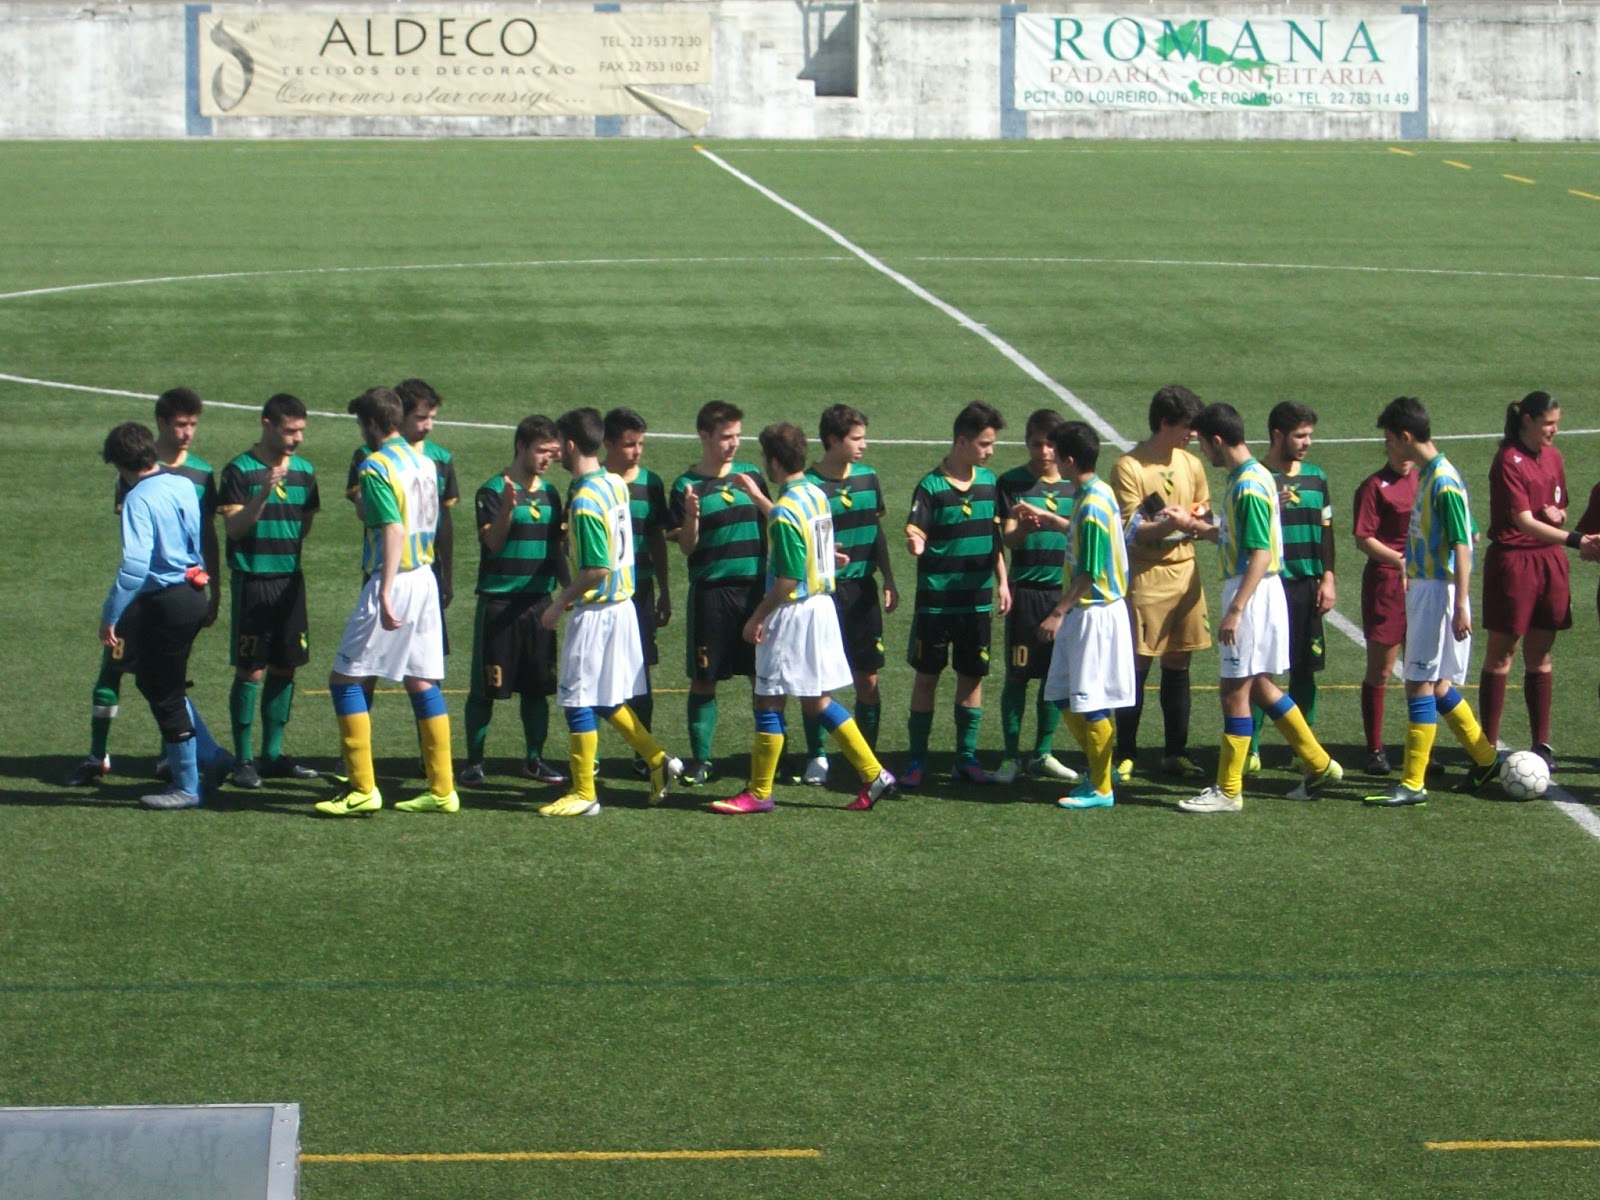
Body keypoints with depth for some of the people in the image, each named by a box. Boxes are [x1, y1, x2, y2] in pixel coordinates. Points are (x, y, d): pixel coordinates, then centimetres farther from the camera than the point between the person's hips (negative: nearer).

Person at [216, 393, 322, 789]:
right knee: (250, 672, -4)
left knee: (285, 668, 7)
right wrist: (264, 494, -24)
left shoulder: (304, 471, 10)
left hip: (290, 579, 5)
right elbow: (233, 528, -12)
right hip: (252, 581, -5)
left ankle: (272, 754, 17)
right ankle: (243, 759, 2)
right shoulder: (240, 471, -7)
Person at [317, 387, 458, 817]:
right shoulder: (424, 463, 12)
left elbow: (394, 530, -21)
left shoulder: (377, 467, -12)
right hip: (426, 577, 8)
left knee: (346, 680, -1)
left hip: (396, 581, -8)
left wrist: (385, 594, -27)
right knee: (423, 683, 11)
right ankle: (442, 789, 10)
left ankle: (362, 789, -5)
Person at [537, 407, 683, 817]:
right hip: (621, 603, 9)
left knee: (579, 702, 1)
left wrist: (560, 604, -12)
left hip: (596, 611, -9)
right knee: (606, 700, 19)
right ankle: (659, 761, 20)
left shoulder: (584, 502, -21)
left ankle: (583, 794, 7)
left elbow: (596, 570, -22)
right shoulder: (616, 484, 5)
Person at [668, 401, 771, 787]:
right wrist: (691, 516, -22)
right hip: (711, 591, -2)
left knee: (762, 675, 4)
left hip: (756, 586, 2)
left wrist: (756, 495, -8)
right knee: (704, 679, 1)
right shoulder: (687, 486, -1)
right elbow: (686, 547, -3)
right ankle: (700, 759, 9)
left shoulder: (750, 474, 9)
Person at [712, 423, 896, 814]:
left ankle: (759, 793, 9)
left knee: (769, 702, 1)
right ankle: (873, 774, 13)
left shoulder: (784, 512, -20)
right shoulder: (817, 495, 7)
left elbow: (788, 580, -22)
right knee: (816, 700, 15)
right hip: (821, 603, 9)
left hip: (793, 612, -9)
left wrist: (758, 617, -12)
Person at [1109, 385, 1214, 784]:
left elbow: (1204, 521, 16)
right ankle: (1125, 755, 5)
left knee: (1178, 666, 8)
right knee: (1137, 667, -2)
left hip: (1185, 573, 5)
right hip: (1146, 576, -5)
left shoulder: (1191, 465, 10)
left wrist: (1192, 523, -7)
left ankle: (1175, 751, 15)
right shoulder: (1129, 467, -8)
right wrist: (1172, 523, -26)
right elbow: (1130, 529, -11)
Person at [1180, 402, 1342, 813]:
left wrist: (1235, 611, -26)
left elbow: (1260, 554, -24)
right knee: (1258, 687, 17)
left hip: (1252, 594, -10)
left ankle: (1228, 791, 4)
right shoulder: (1247, 478, 11)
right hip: (1249, 591, 10)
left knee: (1235, 690, -3)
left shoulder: (1249, 486, -19)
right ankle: (1320, 764, 23)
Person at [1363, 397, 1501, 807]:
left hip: (1438, 592, -10)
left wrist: (1461, 605, -23)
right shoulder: (1427, 474, 11)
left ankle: (1413, 784, -3)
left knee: (1420, 685, -6)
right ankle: (1485, 758, 25)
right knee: (1436, 685, 14)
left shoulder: (1444, 481, -18)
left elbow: (1462, 546, -20)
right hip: (1423, 588, 10)